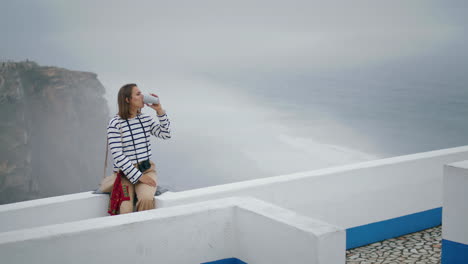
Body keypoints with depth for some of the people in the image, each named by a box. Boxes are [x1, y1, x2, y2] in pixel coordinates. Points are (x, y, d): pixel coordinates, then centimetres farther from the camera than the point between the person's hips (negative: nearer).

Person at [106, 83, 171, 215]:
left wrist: (160, 110, -6)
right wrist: (138, 176, -18)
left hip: (147, 169, 3)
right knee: (126, 209, -27)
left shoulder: (146, 119, 8)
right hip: (125, 172, -3)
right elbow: (118, 156, -13)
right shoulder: (115, 124, -8)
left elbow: (165, 134, 0)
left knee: (146, 199, -29)